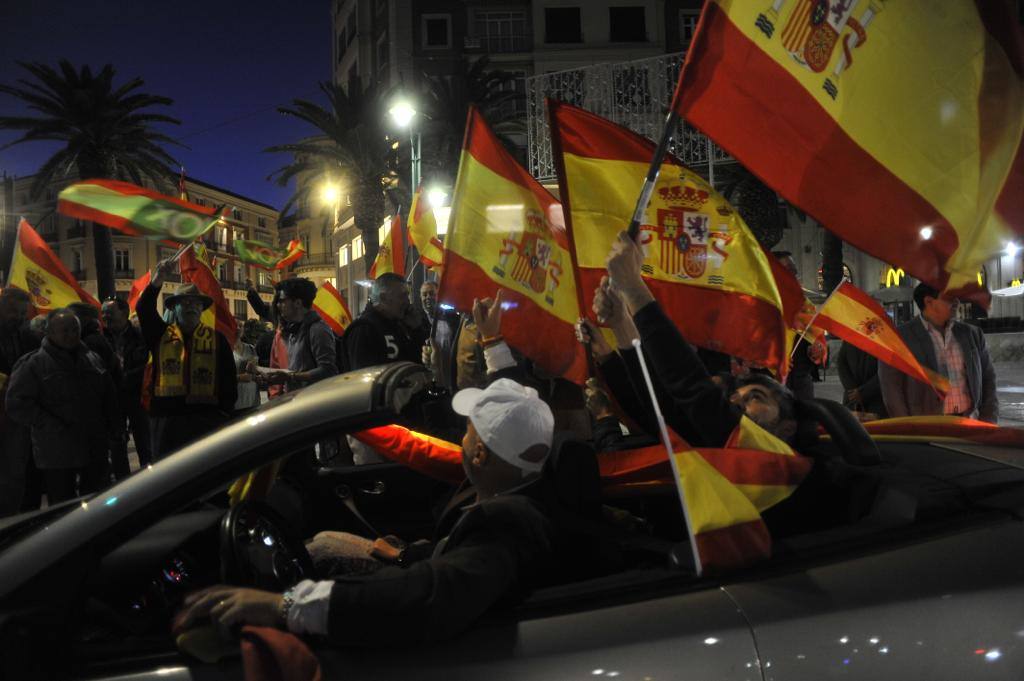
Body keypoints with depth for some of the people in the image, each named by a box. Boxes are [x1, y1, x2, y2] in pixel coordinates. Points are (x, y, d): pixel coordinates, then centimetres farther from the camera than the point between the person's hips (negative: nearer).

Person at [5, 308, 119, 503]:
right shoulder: (33, 364, -5)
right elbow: (17, 404, -13)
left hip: (95, 451, 5)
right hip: (57, 456, -5)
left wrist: (111, 427, 9)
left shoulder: (93, 359, 12)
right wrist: (55, 428, -19)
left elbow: (110, 397, 20)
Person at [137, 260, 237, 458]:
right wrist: (156, 282, -23)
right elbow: (143, 310, -7)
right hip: (166, 418, 0)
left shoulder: (216, 338, 10)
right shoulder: (161, 335, 11)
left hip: (206, 418, 0)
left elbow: (229, 377, 7)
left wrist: (226, 410, -3)